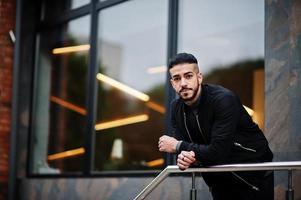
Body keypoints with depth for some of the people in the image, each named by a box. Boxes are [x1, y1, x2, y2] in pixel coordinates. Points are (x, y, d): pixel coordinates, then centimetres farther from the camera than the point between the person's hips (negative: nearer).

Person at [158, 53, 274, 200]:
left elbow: (218, 152, -31)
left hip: (253, 175, -5)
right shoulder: (177, 107, -4)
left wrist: (178, 146, -20)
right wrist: (184, 159, -28)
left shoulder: (224, 99, -25)